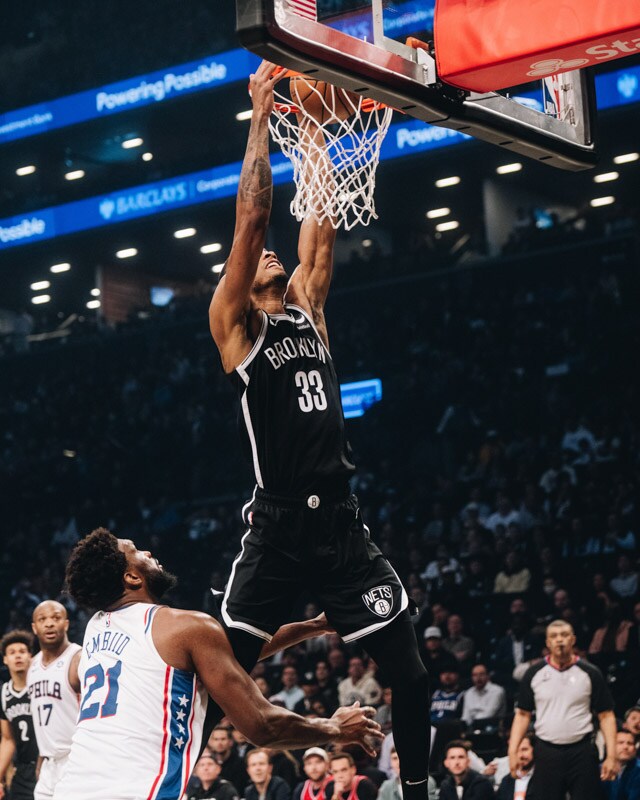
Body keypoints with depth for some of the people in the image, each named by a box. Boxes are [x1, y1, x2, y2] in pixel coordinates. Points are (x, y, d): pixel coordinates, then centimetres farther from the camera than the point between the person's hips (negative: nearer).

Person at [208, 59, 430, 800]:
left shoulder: (307, 308, 17)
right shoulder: (233, 323, 2)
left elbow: (321, 226, 12)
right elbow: (250, 217, -6)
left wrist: (311, 131, 13)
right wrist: (261, 115, -5)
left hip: (341, 524, 5)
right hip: (276, 529, -5)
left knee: (407, 671, 4)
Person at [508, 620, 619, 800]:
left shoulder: (590, 673, 1)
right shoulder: (534, 674, 6)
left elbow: (606, 715, 1)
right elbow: (523, 714, 9)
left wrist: (611, 756, -8)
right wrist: (513, 751, -1)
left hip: (582, 752, -2)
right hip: (546, 751, 2)